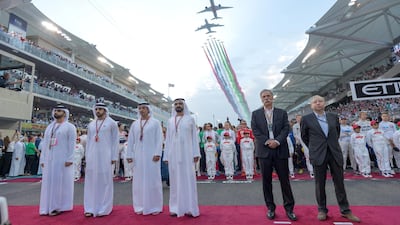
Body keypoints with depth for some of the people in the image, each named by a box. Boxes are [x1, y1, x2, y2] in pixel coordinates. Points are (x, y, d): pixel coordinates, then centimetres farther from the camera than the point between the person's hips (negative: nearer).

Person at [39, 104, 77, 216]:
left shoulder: (69, 126, -2)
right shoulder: (49, 127, 17)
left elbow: (71, 144, -9)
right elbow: (45, 144, 15)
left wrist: (69, 159, -16)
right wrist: (42, 159, 9)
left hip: (62, 159, -6)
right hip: (49, 159, 6)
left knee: (60, 182, -1)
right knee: (48, 182, 9)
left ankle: (59, 206, 7)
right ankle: (48, 207, 19)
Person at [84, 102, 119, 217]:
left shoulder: (111, 123, 0)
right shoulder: (91, 124, 14)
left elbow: (115, 140, -2)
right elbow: (88, 141, 16)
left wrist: (114, 156, -7)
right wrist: (86, 156, 9)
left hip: (105, 156, -4)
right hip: (92, 156, 5)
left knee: (104, 181, 0)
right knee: (91, 181, 7)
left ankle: (104, 208, 10)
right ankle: (91, 208, 18)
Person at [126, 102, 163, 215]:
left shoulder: (155, 122, 1)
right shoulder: (134, 124, 11)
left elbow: (159, 139, -6)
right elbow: (130, 140, 11)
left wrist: (157, 153, -13)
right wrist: (130, 155, 5)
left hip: (151, 155, -3)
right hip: (138, 156, 4)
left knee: (152, 180, 2)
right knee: (139, 181, 8)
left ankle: (154, 207, 13)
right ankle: (140, 206, 20)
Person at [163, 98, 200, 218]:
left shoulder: (190, 119, 5)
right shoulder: (170, 121, 11)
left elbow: (194, 137, 2)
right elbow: (168, 139, 11)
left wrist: (196, 153, -6)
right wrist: (166, 155, 5)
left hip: (187, 153, -2)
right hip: (173, 154, 3)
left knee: (188, 179, 0)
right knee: (175, 180, 6)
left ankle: (189, 208, 8)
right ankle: (176, 207, 14)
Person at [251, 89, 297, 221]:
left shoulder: (282, 113, 10)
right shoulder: (255, 114, 8)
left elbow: (286, 129, 1)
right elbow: (255, 130, -1)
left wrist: (277, 141, -14)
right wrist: (267, 141, -12)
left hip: (280, 150, 0)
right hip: (264, 150, 0)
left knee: (284, 180, 5)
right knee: (266, 181, 6)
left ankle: (289, 208, 19)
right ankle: (270, 208, 19)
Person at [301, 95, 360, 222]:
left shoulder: (334, 117, 7)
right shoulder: (306, 119, -3)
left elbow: (337, 132, 21)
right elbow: (304, 137, 8)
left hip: (335, 153, 3)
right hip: (318, 155, -3)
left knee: (339, 182, 10)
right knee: (320, 184, 6)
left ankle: (345, 210, 24)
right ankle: (322, 210, 18)